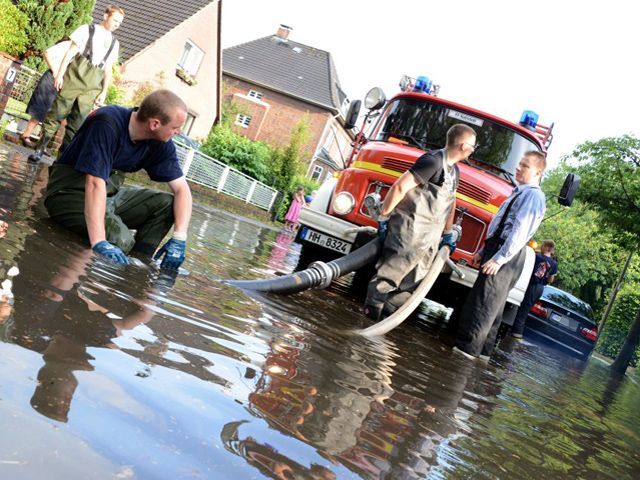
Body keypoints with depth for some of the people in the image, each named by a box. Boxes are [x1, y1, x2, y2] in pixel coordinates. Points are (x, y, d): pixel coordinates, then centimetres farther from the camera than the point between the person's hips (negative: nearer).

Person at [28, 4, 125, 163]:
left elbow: (108, 69, 16)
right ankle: (40, 148, 2)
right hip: (74, 76, -3)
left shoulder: (114, 43, 15)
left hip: (92, 86, 3)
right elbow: (70, 52, 3)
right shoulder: (87, 30, 6)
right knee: (57, 113, -3)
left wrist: (104, 91, 8)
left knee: (77, 121, 0)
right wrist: (59, 74, -6)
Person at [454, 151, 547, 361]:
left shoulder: (533, 195, -13)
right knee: (491, 304, 14)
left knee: (484, 302, -8)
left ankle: (469, 347, -5)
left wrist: (499, 258, -24)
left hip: (507, 256, -10)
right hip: (496, 248, 10)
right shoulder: (519, 193, 20)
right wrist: (484, 252, 21)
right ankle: (482, 350, 21)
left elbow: (521, 231, -21)